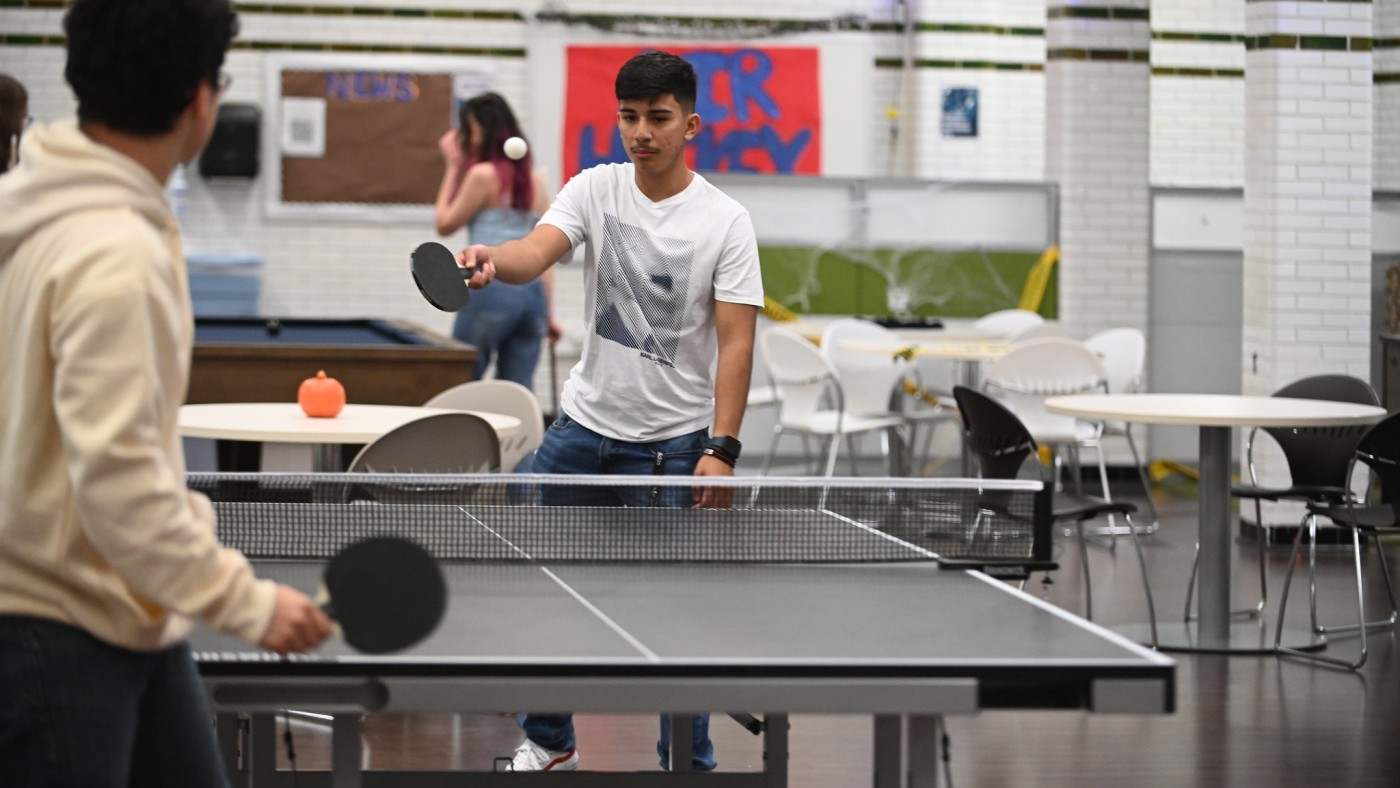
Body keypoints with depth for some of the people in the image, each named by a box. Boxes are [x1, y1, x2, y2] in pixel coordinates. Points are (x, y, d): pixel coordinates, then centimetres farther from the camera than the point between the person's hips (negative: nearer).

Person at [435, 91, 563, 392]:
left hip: (492, 288, -6)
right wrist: (549, 313, 15)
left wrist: (452, 168, 10)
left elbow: (445, 224, 5)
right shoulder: (537, 181, 14)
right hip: (533, 290, 6)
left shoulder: (483, 175, -5)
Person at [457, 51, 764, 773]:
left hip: (674, 444, -4)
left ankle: (689, 764, 14)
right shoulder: (595, 190, -1)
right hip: (583, 426, 4)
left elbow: (736, 342, -12)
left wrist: (722, 448, -20)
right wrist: (494, 260, -42)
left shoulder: (725, 222, -9)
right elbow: (535, 254, -18)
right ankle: (549, 742, 29)